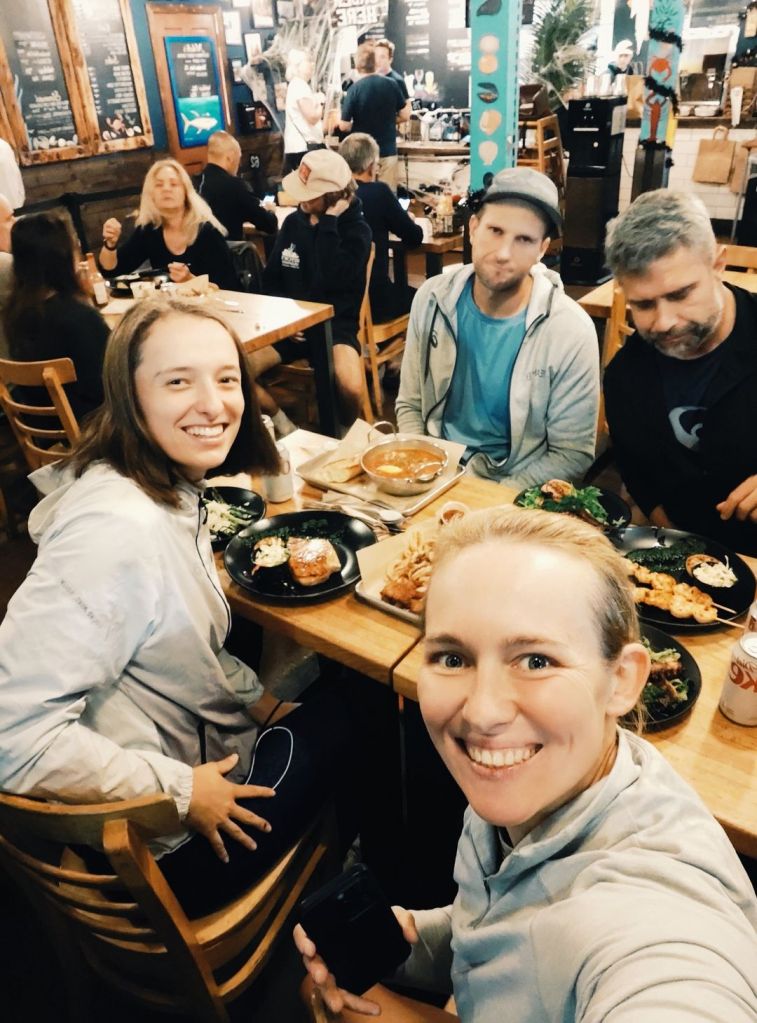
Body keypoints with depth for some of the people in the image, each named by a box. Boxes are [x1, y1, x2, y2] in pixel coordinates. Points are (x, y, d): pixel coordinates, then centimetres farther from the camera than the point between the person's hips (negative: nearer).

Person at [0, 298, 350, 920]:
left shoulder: (173, 489, -2)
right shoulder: (118, 528, -32)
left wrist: (257, 697, 3)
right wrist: (183, 791, -22)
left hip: (194, 763, 8)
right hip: (160, 846, -8)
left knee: (335, 714, 15)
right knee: (337, 736, 5)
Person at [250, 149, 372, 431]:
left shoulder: (356, 230, -5)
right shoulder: (293, 222, 10)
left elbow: (329, 281, -23)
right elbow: (270, 279, 17)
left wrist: (328, 222, -18)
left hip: (334, 326, -4)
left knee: (351, 389, -35)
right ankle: (282, 424, 5)